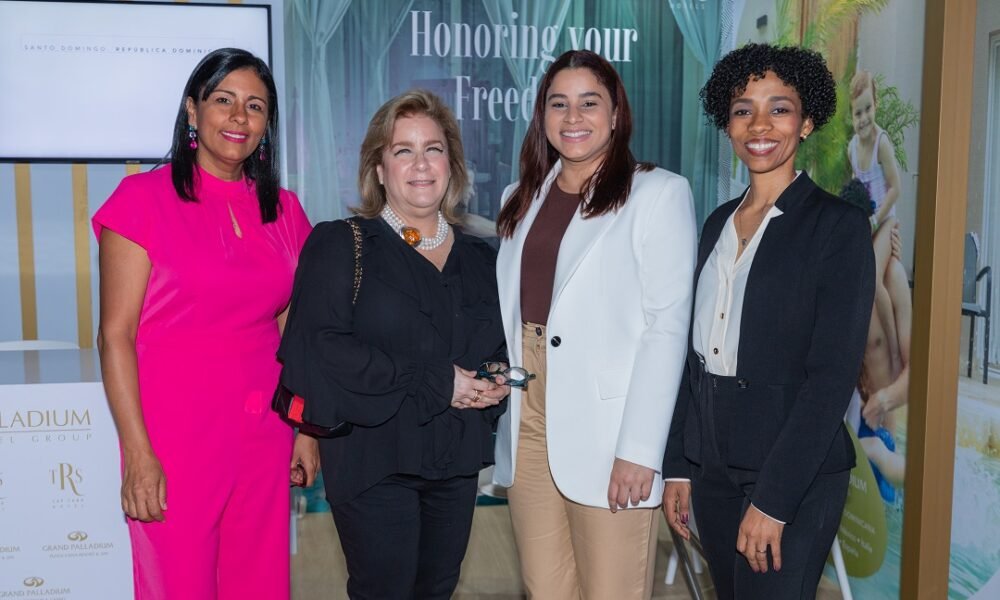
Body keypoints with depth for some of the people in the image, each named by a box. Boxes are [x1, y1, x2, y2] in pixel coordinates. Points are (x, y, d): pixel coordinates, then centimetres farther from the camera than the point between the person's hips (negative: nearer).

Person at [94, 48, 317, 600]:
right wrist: (138, 453, -13)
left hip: (263, 437, 4)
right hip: (176, 437, -4)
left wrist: (306, 428, 10)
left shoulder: (283, 211, 8)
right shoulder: (144, 198, -5)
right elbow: (115, 335, -8)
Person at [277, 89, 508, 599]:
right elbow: (319, 347, -19)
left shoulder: (478, 258, 11)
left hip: (456, 461, 5)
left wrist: (498, 381, -3)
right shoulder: (340, 245, -6)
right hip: (375, 458, -5)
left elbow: (499, 346, 22)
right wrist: (433, 382, -20)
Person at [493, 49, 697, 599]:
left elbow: (667, 326, -10)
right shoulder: (521, 198, 14)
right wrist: (500, 417, 6)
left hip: (606, 433, -5)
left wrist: (639, 449, -15)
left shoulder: (658, 192, -4)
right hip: (527, 425, 5)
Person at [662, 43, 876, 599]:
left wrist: (772, 499, -18)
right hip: (712, 464, 6)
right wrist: (678, 466, 6)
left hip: (796, 471, -5)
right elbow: (697, 351, 9)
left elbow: (833, 374, -15)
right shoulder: (719, 223, 9)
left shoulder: (839, 226, -9)